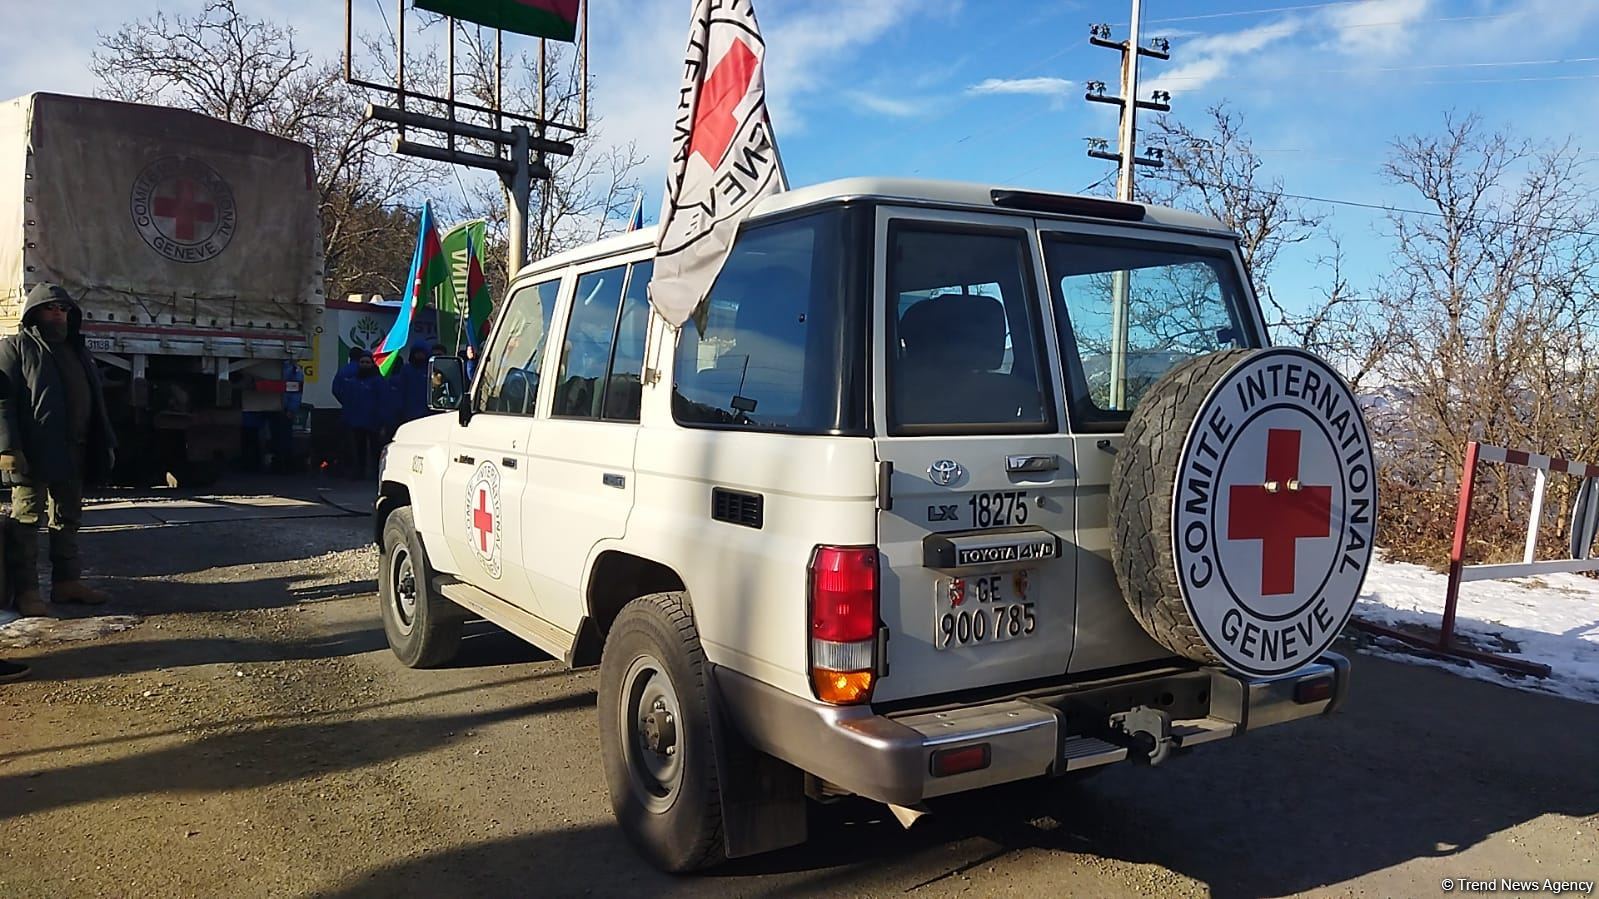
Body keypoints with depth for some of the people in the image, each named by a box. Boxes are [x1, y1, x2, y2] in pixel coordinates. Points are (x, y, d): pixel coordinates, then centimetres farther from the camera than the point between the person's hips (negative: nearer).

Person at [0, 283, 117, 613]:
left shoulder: (76, 351, 20)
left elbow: (95, 402, 21)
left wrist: (106, 444, 14)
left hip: (73, 452, 7)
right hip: (33, 452, -7)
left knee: (68, 518, 12)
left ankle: (67, 582, 20)